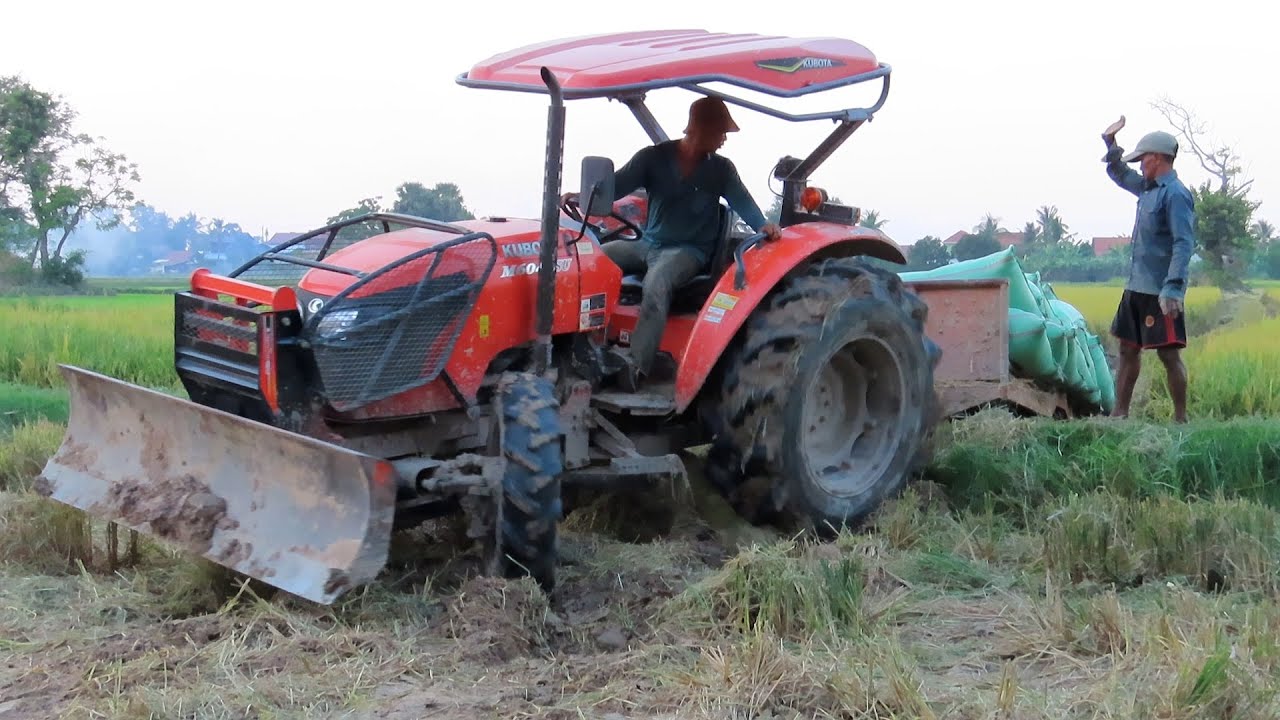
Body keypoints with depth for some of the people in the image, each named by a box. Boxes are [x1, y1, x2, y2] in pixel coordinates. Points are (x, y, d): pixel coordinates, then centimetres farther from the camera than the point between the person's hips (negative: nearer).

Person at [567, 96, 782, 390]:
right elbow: (617, 185, -9)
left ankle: (637, 365, -47)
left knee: (656, 283, -35)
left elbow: (741, 201, -10)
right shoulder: (654, 157, -1)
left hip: (689, 250, -3)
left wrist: (762, 225, -33)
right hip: (648, 242, 3)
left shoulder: (721, 169, 2)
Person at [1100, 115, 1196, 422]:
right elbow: (1121, 176, 34)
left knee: (1169, 354, -4)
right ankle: (1120, 414, 21)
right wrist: (1111, 144, 20)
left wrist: (1173, 287, -29)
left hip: (1161, 292, -10)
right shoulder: (1149, 188, 13)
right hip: (1136, 287, 10)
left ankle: (1181, 418, 4)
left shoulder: (1175, 194, -14)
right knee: (1128, 349, 13)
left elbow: (1184, 244, -21)